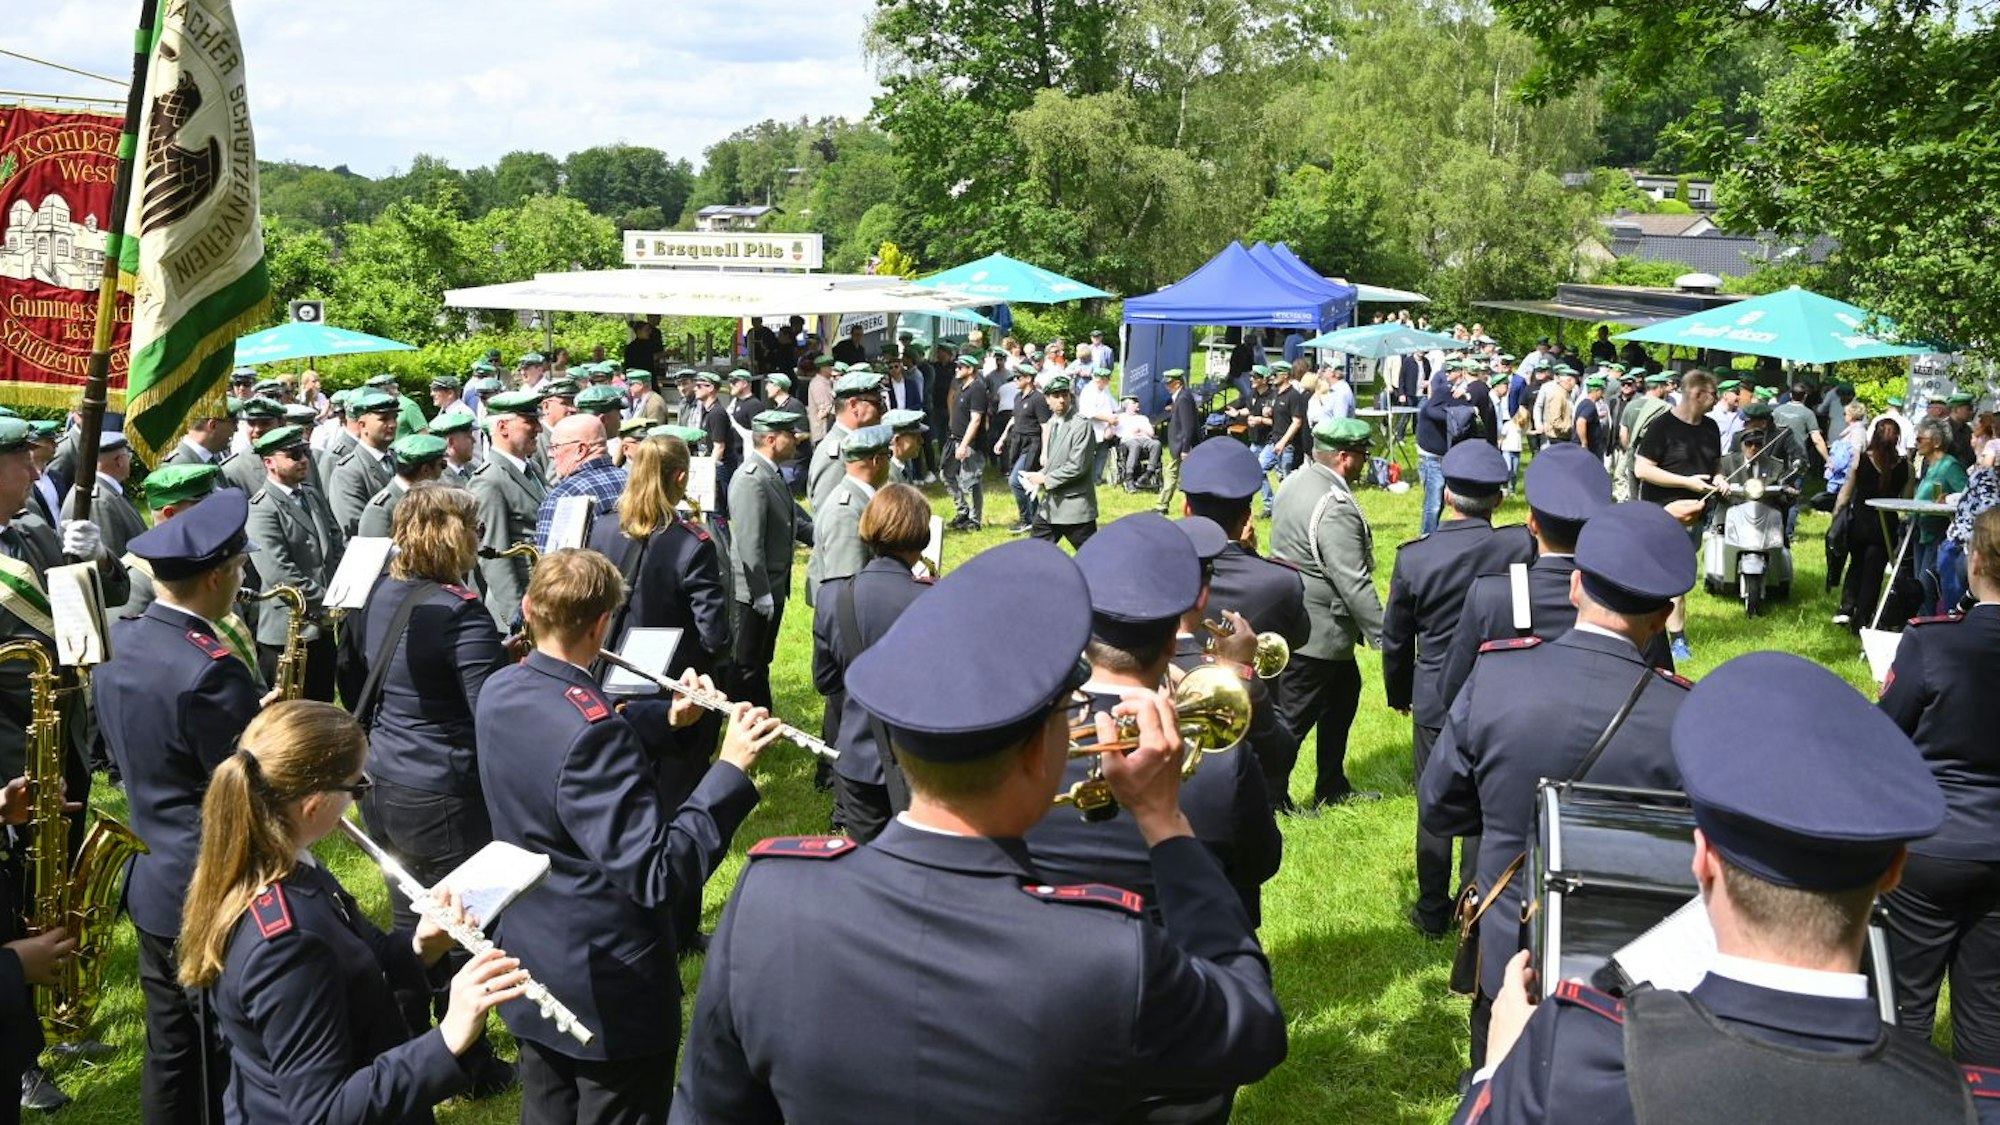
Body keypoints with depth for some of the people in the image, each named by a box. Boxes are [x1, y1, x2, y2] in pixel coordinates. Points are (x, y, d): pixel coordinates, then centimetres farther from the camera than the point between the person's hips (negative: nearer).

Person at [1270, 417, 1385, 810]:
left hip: (1293, 612, 10)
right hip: (1316, 629, -10)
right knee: (1293, 717, 2)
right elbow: (1354, 583, -26)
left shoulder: (1295, 481, 4)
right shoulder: (1334, 508, -26)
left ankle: (1333, 788, 35)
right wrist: (1382, 634, -19)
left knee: (1343, 695, 23)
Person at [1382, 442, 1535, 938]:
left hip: (1435, 702, 0)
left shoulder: (1414, 557, -13)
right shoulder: (1523, 546, -16)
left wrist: (1399, 693, 12)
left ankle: (1433, 912, 26)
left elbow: (1395, 639, -1)